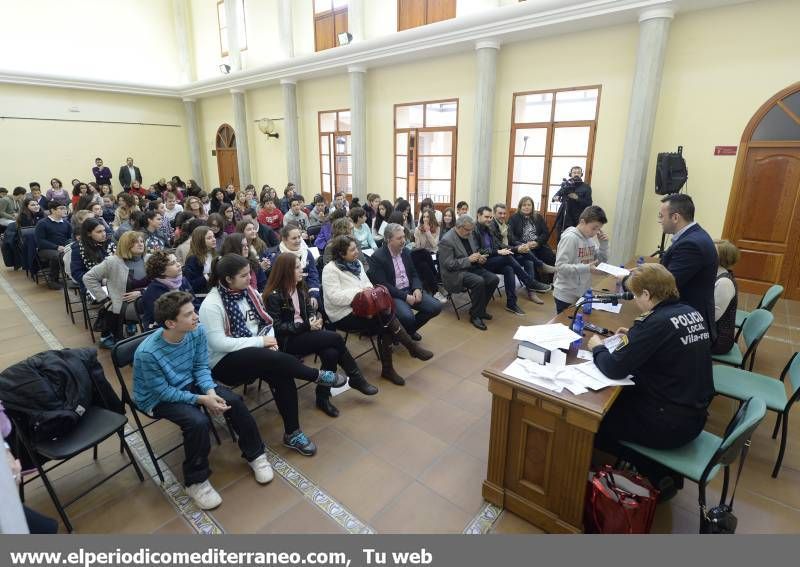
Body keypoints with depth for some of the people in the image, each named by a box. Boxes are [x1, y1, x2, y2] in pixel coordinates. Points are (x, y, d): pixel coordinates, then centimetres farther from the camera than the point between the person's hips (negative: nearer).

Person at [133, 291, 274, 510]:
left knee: (234, 401, -14)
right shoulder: (147, 353, -32)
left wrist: (210, 391, -22)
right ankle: (196, 481, -4)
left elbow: (201, 367, -6)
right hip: (158, 398, -5)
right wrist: (201, 399, -26)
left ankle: (255, 454, 8)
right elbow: (163, 392, -22)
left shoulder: (197, 331, -18)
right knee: (197, 422, -30)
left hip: (189, 383, 5)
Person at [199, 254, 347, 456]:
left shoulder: (249, 292, 5)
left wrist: (270, 339, -10)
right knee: (279, 360, -32)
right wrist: (260, 342, -19)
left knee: (281, 374, -23)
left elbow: (266, 321, 12)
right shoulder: (211, 305, -16)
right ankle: (318, 376, -8)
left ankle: (292, 434, -12)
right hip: (225, 361, -6)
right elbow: (218, 344, -21)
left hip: (255, 353, 6)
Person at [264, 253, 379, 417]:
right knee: (336, 338, -22)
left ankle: (323, 397, -5)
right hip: (287, 341, -7)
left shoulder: (299, 287, 9)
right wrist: (305, 326, -21)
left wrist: (315, 318, -9)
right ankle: (356, 378, -4)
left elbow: (310, 309, 15)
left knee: (331, 353, -24)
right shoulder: (274, 296, -13)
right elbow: (277, 327, -16)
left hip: (303, 333, 7)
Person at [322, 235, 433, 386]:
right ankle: (413, 348, -10)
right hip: (344, 315, -7)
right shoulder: (330, 270, -11)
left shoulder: (357, 263, 11)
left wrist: (369, 290, -7)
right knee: (387, 317, -24)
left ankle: (388, 369, -12)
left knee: (386, 326, -22)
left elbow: (367, 283, 17)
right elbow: (334, 297, -20)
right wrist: (359, 292, -23)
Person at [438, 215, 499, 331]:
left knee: (494, 279, -12)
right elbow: (448, 264, -19)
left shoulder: (470, 234, 7)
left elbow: (476, 250, 21)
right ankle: (475, 315, -13)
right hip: (455, 273, -8)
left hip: (472, 268, 8)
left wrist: (480, 257, -3)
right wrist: (468, 259, -23)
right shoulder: (446, 240, -17)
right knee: (479, 282, -31)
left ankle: (480, 309, 7)